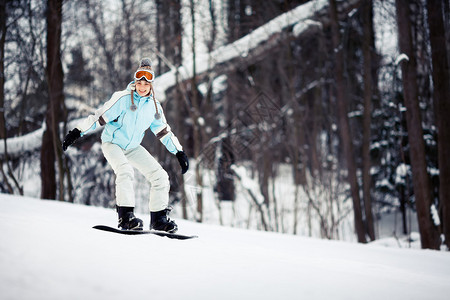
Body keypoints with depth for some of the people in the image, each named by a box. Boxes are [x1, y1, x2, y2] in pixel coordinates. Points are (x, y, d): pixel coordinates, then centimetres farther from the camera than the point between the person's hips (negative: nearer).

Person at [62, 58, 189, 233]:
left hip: (133, 147, 6)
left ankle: (159, 218, 4)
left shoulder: (154, 106, 0)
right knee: (125, 170, -34)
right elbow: (99, 117, -16)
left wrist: (179, 153, 11)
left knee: (160, 176, -4)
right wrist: (77, 132, -20)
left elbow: (164, 131, 11)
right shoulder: (123, 99, -17)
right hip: (112, 144, -6)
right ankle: (126, 217, -32)